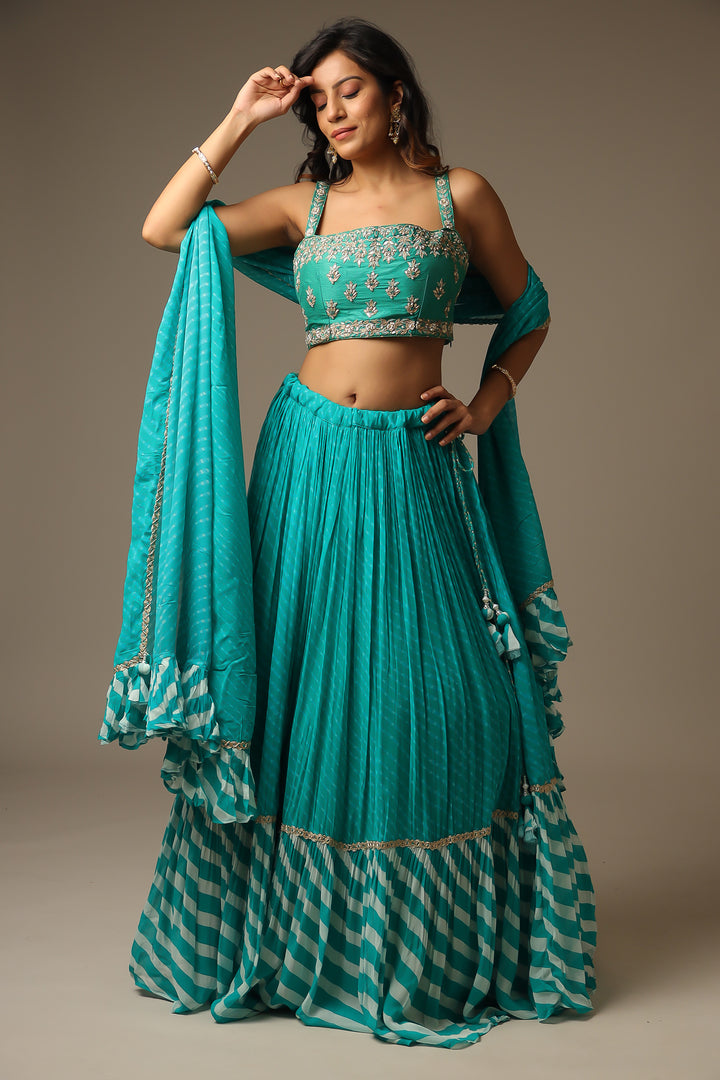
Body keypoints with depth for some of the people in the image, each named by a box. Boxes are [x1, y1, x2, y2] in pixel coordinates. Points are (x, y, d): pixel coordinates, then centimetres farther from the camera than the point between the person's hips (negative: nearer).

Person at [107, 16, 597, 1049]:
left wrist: (485, 406, 2)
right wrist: (236, 124, 2)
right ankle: (288, 930, 23)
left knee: (432, 686, 0)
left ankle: (441, 941, 18)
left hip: (414, 464, -1)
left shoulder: (460, 193, 6)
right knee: (300, 681, 6)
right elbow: (163, 230, 0)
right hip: (310, 457, 2)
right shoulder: (303, 203, 9)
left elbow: (529, 313, 15)